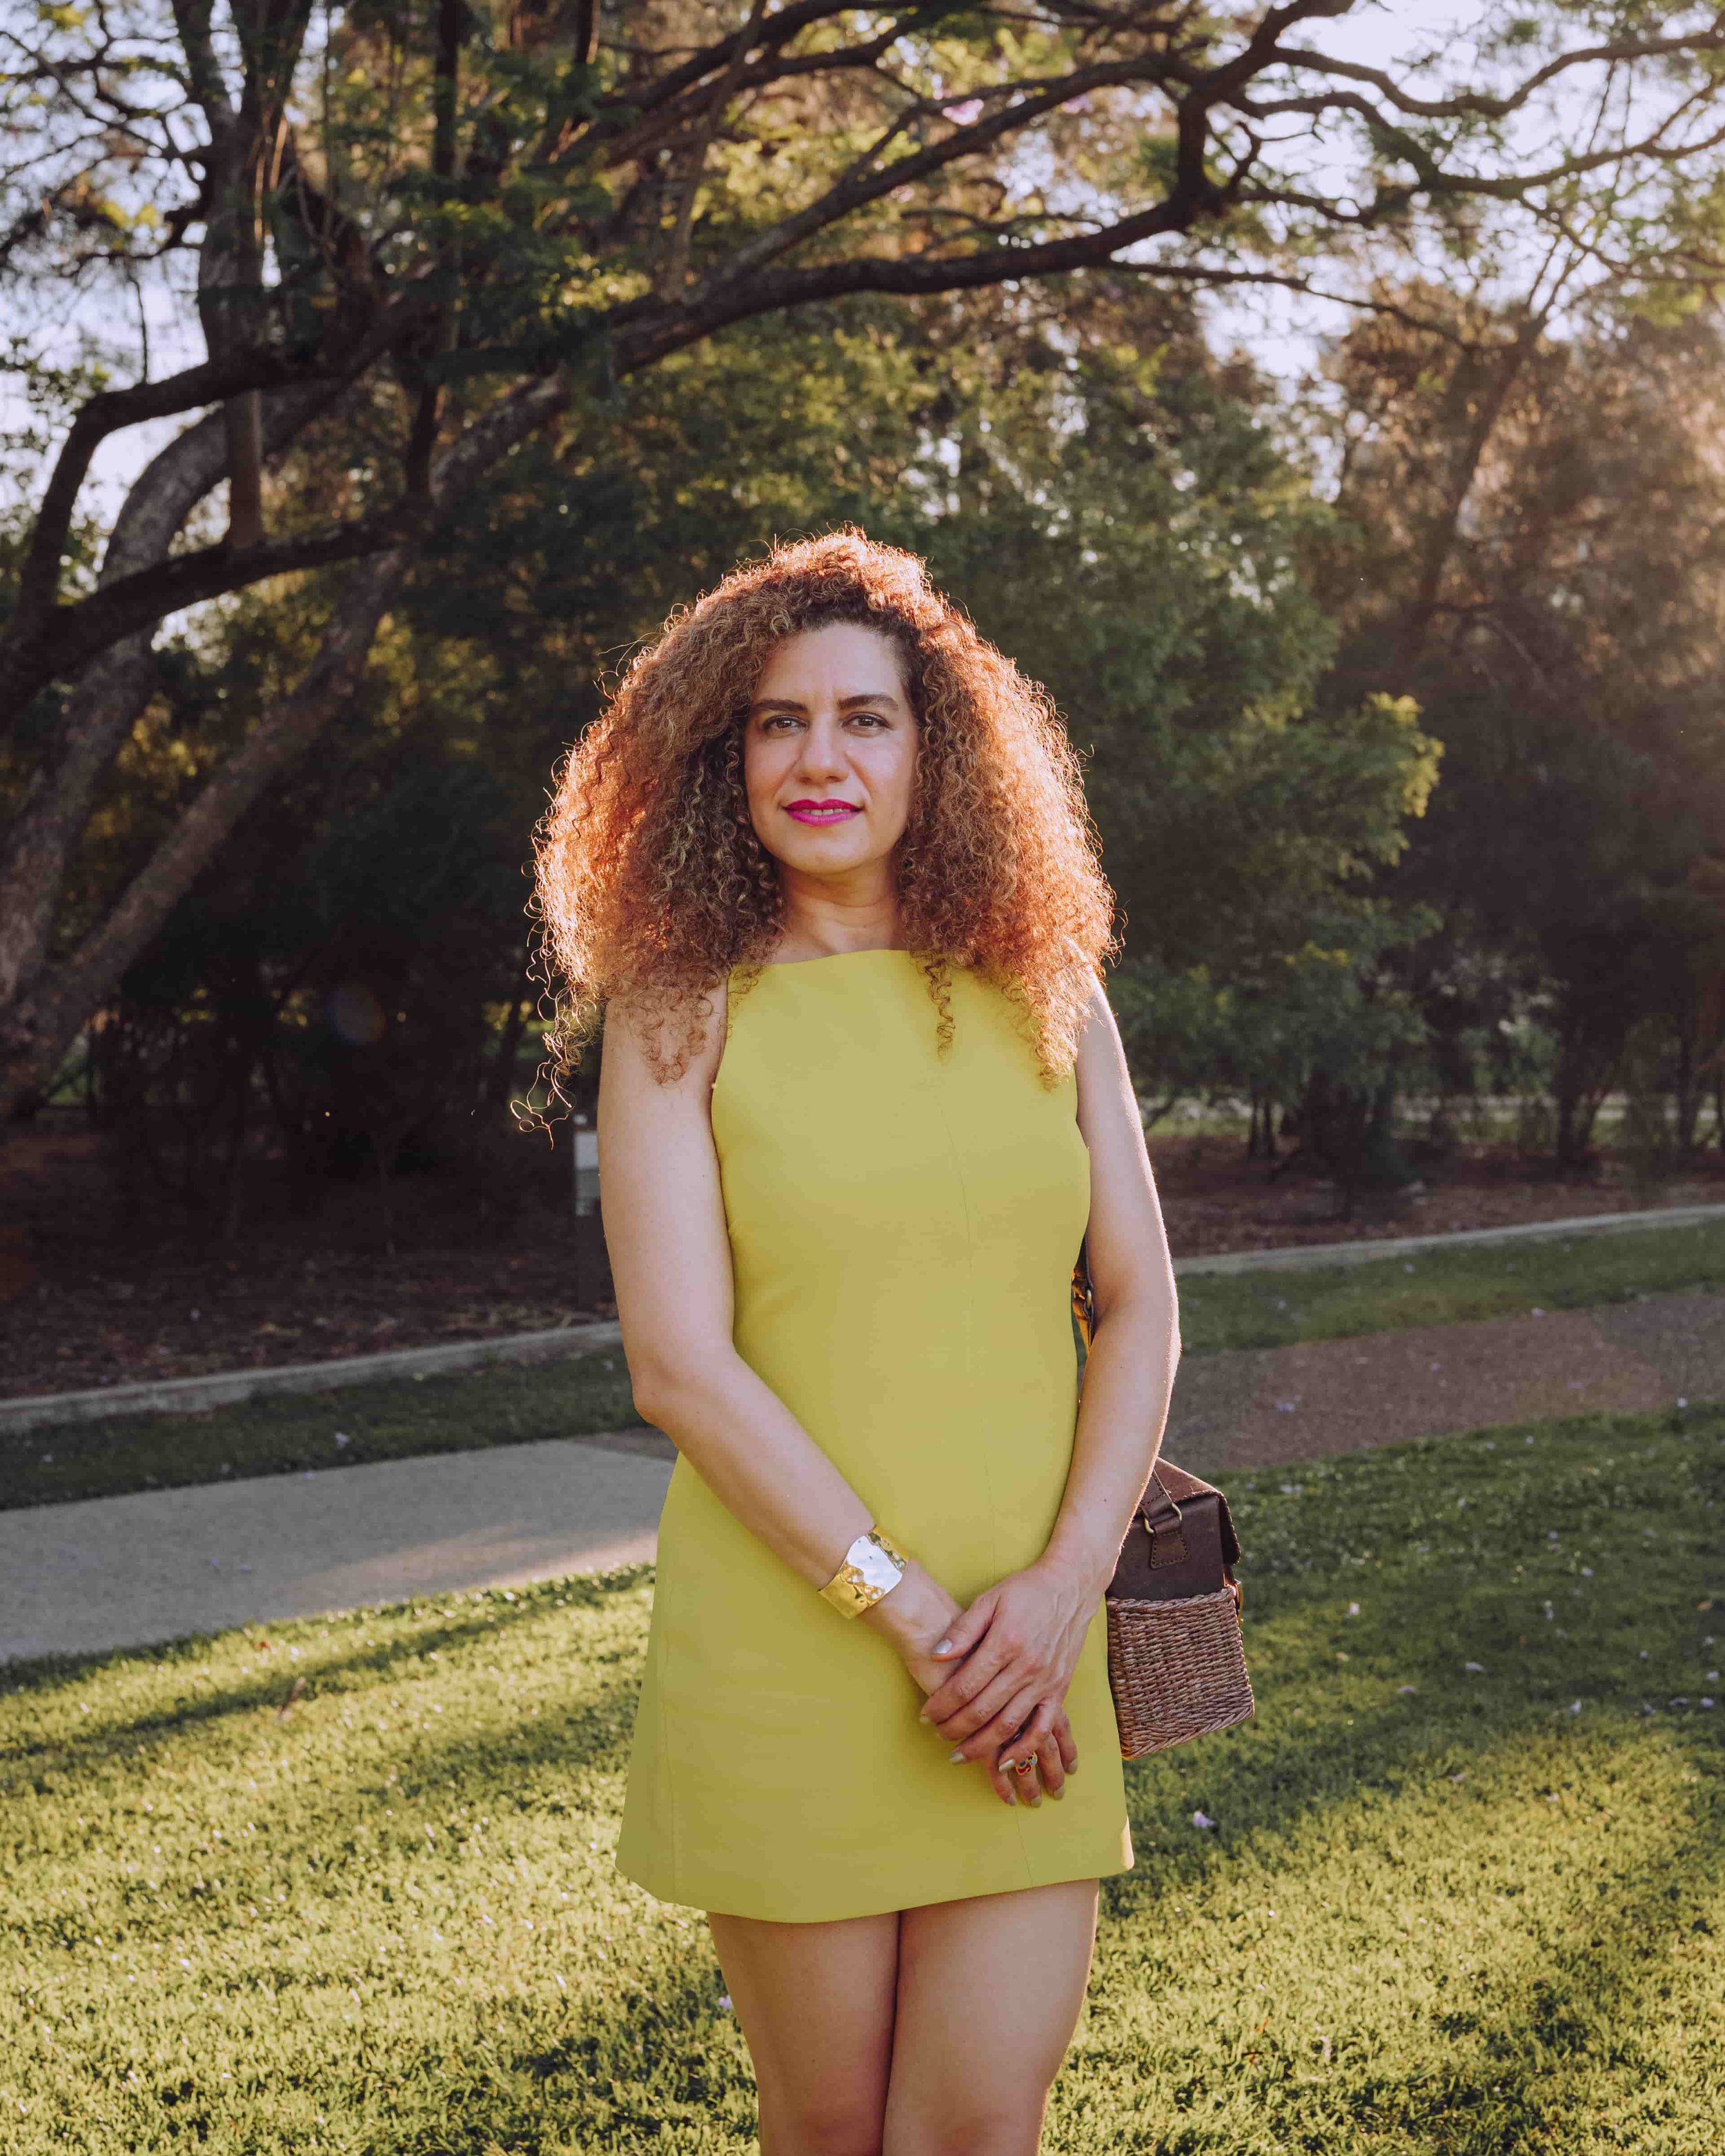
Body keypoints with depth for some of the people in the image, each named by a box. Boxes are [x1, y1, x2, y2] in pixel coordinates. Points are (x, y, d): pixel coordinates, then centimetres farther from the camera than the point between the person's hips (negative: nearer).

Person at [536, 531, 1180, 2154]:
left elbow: (1139, 1305, 5)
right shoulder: (679, 1014, -2)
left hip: (1031, 1653, 2)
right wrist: (911, 1615, -14)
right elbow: (679, 1364, -9)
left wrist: (1064, 1584, -8)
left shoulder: (1042, 988, 7)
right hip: (783, 1644, -2)